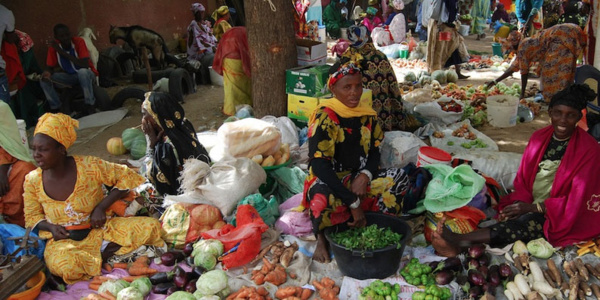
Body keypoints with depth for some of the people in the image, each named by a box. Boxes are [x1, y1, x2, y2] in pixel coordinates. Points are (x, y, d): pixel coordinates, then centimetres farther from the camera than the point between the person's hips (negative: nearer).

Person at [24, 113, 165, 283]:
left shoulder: (89, 166, -13)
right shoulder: (32, 181, -5)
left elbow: (126, 176, -6)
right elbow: (32, 217, 8)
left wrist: (101, 207, -14)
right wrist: (50, 227, -15)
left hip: (100, 229, 0)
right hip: (64, 239, 1)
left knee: (151, 226, -22)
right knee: (65, 266, -38)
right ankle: (103, 255, -9)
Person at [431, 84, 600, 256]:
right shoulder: (539, 137, 6)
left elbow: (576, 200, -13)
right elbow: (523, 178, 9)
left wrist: (534, 208, -22)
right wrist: (519, 202, -12)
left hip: (560, 215, -5)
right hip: (529, 205, 5)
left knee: (526, 222, -35)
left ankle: (459, 240, -49)